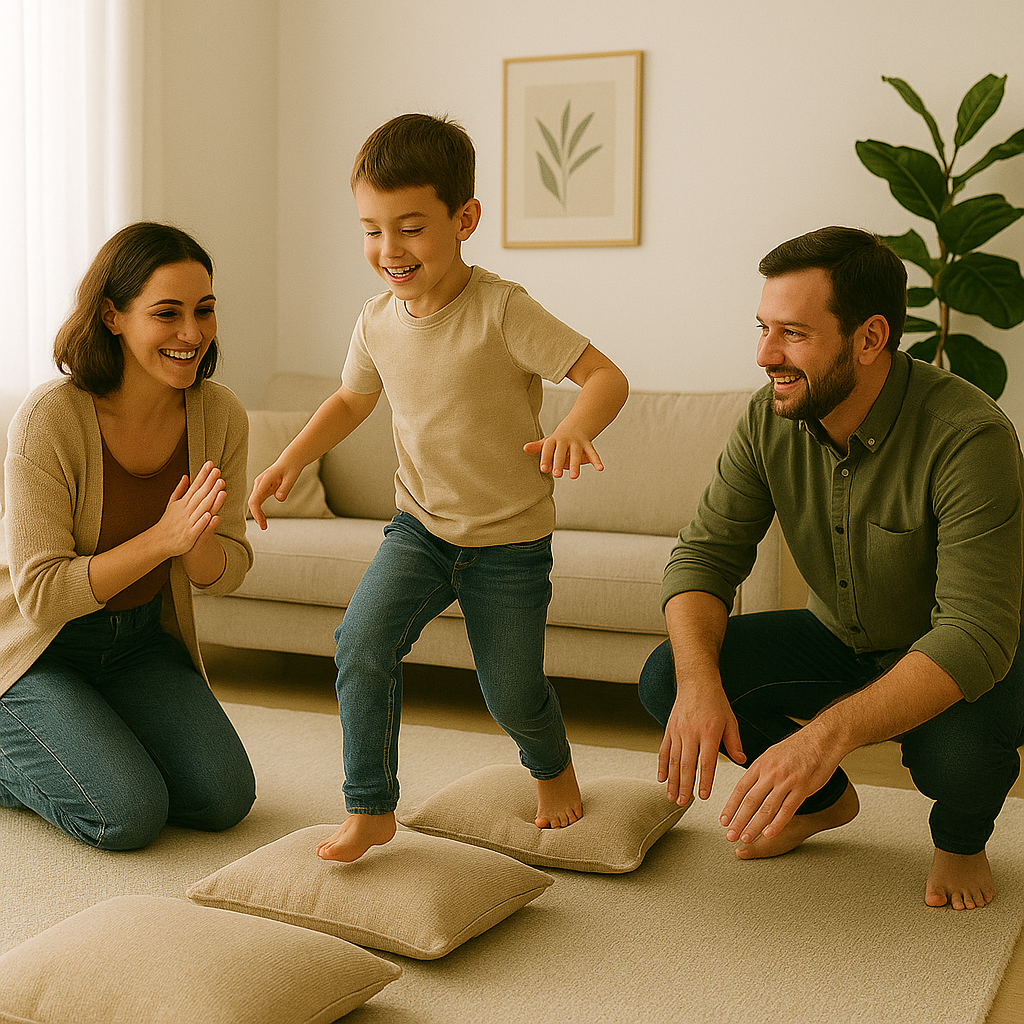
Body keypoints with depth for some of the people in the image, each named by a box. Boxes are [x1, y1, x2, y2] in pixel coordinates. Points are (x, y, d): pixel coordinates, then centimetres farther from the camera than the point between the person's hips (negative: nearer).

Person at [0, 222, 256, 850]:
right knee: (130, 818, -17)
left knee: (224, 799, -5)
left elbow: (226, 573, -6)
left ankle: (97, 746, 21)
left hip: (140, 638, 5)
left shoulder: (220, 416, -13)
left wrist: (198, 538, -30)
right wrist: (164, 537, -35)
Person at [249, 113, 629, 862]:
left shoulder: (502, 311, -20)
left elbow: (606, 376, -24)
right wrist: (293, 459, 4)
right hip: (420, 526, 4)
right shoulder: (378, 323, -2)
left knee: (512, 694, 4)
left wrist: (575, 428, -45)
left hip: (510, 540, -4)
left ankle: (553, 766, 40)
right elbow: (351, 400, 17)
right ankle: (371, 810, -2)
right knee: (362, 641, -18)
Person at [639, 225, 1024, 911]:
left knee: (957, 750, -39)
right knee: (666, 679, -15)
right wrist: (699, 682, -34)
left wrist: (829, 733, -51)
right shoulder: (771, 419, -15)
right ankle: (825, 799, 14)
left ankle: (962, 839, 3)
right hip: (840, 639, 5)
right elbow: (706, 554, -13)